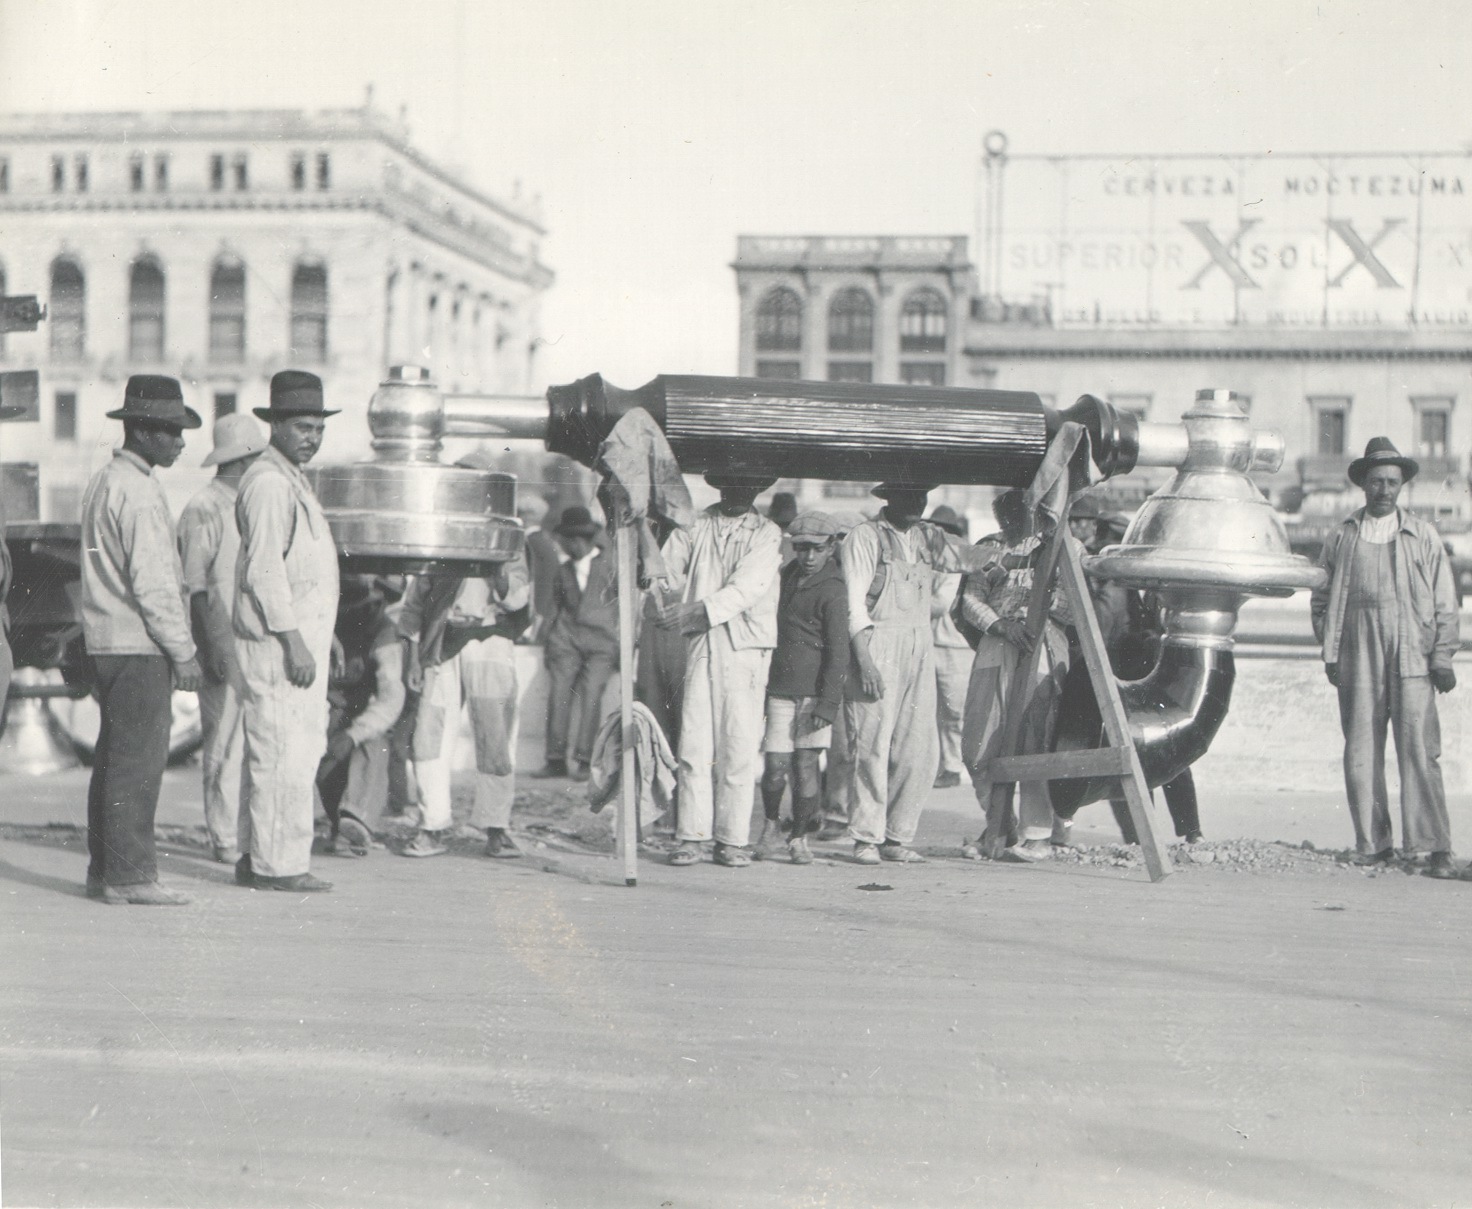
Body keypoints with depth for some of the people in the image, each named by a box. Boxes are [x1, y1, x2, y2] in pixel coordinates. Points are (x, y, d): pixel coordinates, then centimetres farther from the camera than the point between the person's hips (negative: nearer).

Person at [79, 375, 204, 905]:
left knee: (114, 757, 12)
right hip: (139, 645, -10)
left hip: (106, 641, 10)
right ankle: (130, 874, -6)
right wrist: (182, 651, -14)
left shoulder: (102, 482, 17)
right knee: (139, 759, -8)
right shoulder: (138, 491, -14)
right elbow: (152, 582, -18)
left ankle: (104, 871, 16)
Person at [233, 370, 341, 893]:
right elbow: (264, 570, -19)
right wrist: (293, 640, -21)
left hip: (301, 637, 11)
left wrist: (318, 631, 23)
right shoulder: (268, 482, -13)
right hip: (278, 641, -11)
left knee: (295, 749, 13)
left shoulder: (294, 481, 20)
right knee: (284, 754, -9)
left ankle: (258, 857, 20)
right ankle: (278, 864, -5)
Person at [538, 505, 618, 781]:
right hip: (566, 641, 3)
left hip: (600, 642, -3)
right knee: (559, 693, -10)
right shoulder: (564, 572, 18)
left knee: (591, 694, -15)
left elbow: (625, 604, 9)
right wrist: (550, 644, 17)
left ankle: (584, 760, -13)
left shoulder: (609, 566, 7)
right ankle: (556, 760, -7)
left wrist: (621, 644, 4)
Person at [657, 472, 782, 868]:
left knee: (740, 744, -4)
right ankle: (690, 835, 0)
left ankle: (731, 839, 2)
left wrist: (700, 609, -19)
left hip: (745, 646, -1)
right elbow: (668, 567, 8)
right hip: (700, 644, 1)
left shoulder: (766, 534, 5)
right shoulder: (696, 525, 12)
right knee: (694, 742, -4)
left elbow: (746, 590, -8)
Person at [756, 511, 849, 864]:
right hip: (781, 688, 4)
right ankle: (771, 824, 22)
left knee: (806, 763, -3)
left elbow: (838, 651, -11)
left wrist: (828, 703, -16)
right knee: (776, 766, -2)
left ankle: (800, 838, 10)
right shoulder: (788, 575, 12)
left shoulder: (831, 591, -8)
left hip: (815, 690, -4)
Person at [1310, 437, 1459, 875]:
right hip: (1359, 662, 2)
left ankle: (1435, 848, -9)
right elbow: (1322, 599, 15)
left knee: (1420, 751, -9)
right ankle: (1373, 845, 9)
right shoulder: (1341, 538, 13)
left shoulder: (1424, 536, 11)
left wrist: (1442, 656, 1)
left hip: (1413, 658, -1)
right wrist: (1330, 651, 5)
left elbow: (1444, 602, 10)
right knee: (1361, 754, 1)